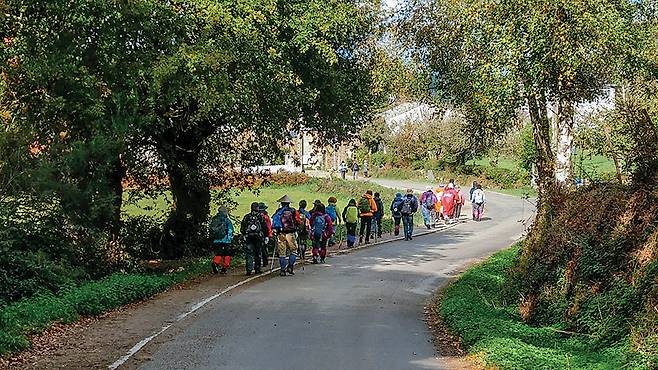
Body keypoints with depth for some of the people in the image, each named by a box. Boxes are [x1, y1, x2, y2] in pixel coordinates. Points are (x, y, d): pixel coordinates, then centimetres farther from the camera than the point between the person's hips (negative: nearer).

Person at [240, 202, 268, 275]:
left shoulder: (246, 217, 3)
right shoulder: (261, 217, -1)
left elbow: (242, 229, 5)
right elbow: (265, 228, -1)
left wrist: (244, 235, 17)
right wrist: (264, 236, 9)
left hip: (248, 238, 1)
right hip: (258, 238, -1)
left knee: (249, 254, 0)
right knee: (258, 254, 11)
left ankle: (249, 269, -13)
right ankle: (257, 269, 13)